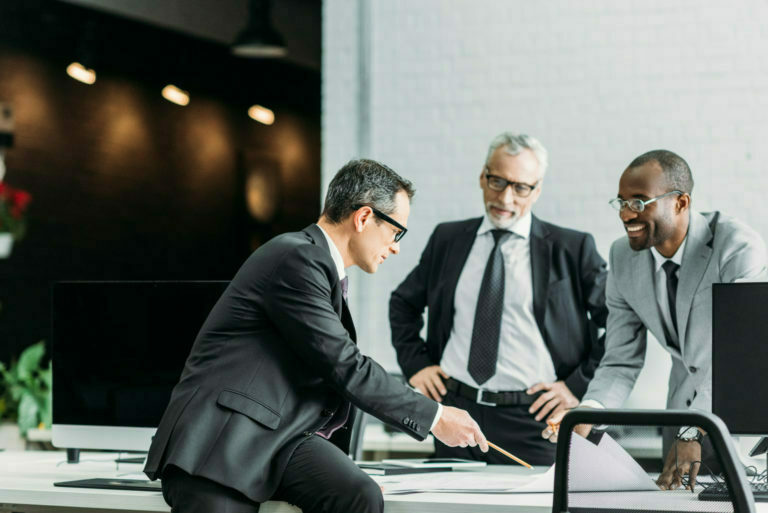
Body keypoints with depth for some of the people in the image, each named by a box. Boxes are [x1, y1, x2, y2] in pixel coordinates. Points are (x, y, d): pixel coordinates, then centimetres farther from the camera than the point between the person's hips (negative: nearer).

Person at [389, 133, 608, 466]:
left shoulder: (572, 249, 2)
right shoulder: (448, 239, 12)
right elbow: (404, 303, 25)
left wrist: (579, 386, -5)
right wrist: (415, 363, 11)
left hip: (532, 420, -3)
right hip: (456, 411, 3)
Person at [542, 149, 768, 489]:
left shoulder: (739, 248, -21)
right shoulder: (624, 257, -3)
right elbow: (621, 362, 1)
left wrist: (693, 434, -38)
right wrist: (587, 412, -20)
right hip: (686, 404, 4)